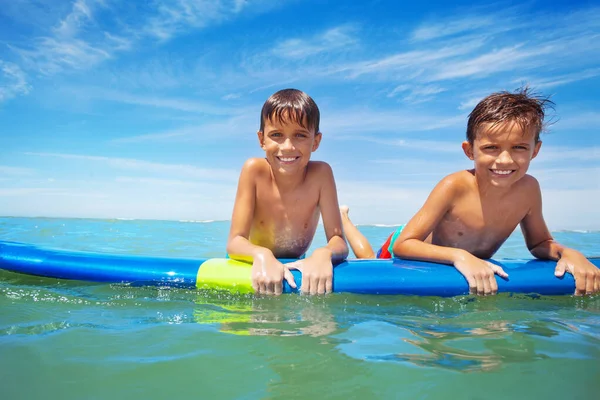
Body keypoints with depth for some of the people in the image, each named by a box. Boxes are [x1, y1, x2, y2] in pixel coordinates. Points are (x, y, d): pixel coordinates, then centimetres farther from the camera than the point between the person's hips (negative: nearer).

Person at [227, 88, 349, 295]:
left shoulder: (320, 174, -16)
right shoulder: (254, 170, -18)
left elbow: (339, 242, -17)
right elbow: (235, 242, -20)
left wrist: (323, 254, -40)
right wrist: (262, 255, -42)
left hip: (295, 271, 2)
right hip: (257, 269, -1)